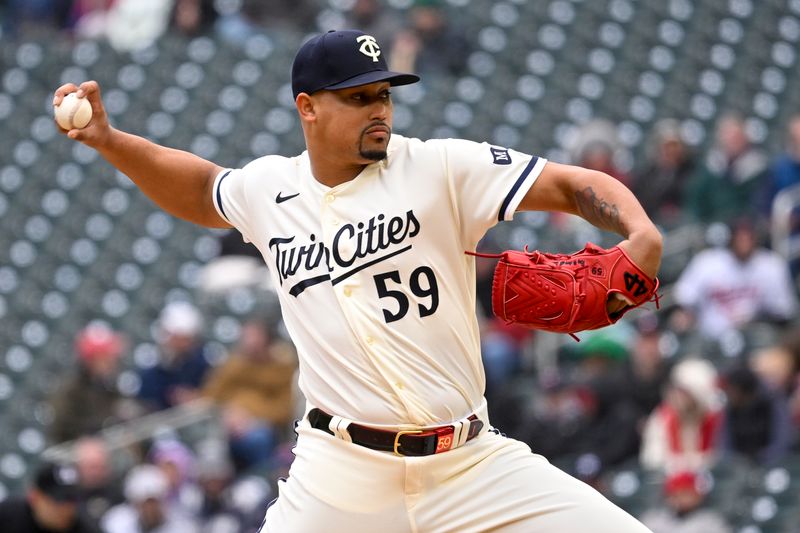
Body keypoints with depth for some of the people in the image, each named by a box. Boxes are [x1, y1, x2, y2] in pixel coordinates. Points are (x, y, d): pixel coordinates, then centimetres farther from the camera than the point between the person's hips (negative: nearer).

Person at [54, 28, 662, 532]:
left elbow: (576, 185, -9)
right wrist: (107, 138, 18)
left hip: (470, 461, -1)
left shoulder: (440, 169, -5)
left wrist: (642, 236, -28)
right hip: (341, 472, 1)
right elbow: (200, 190, 29)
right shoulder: (267, 189, 7)